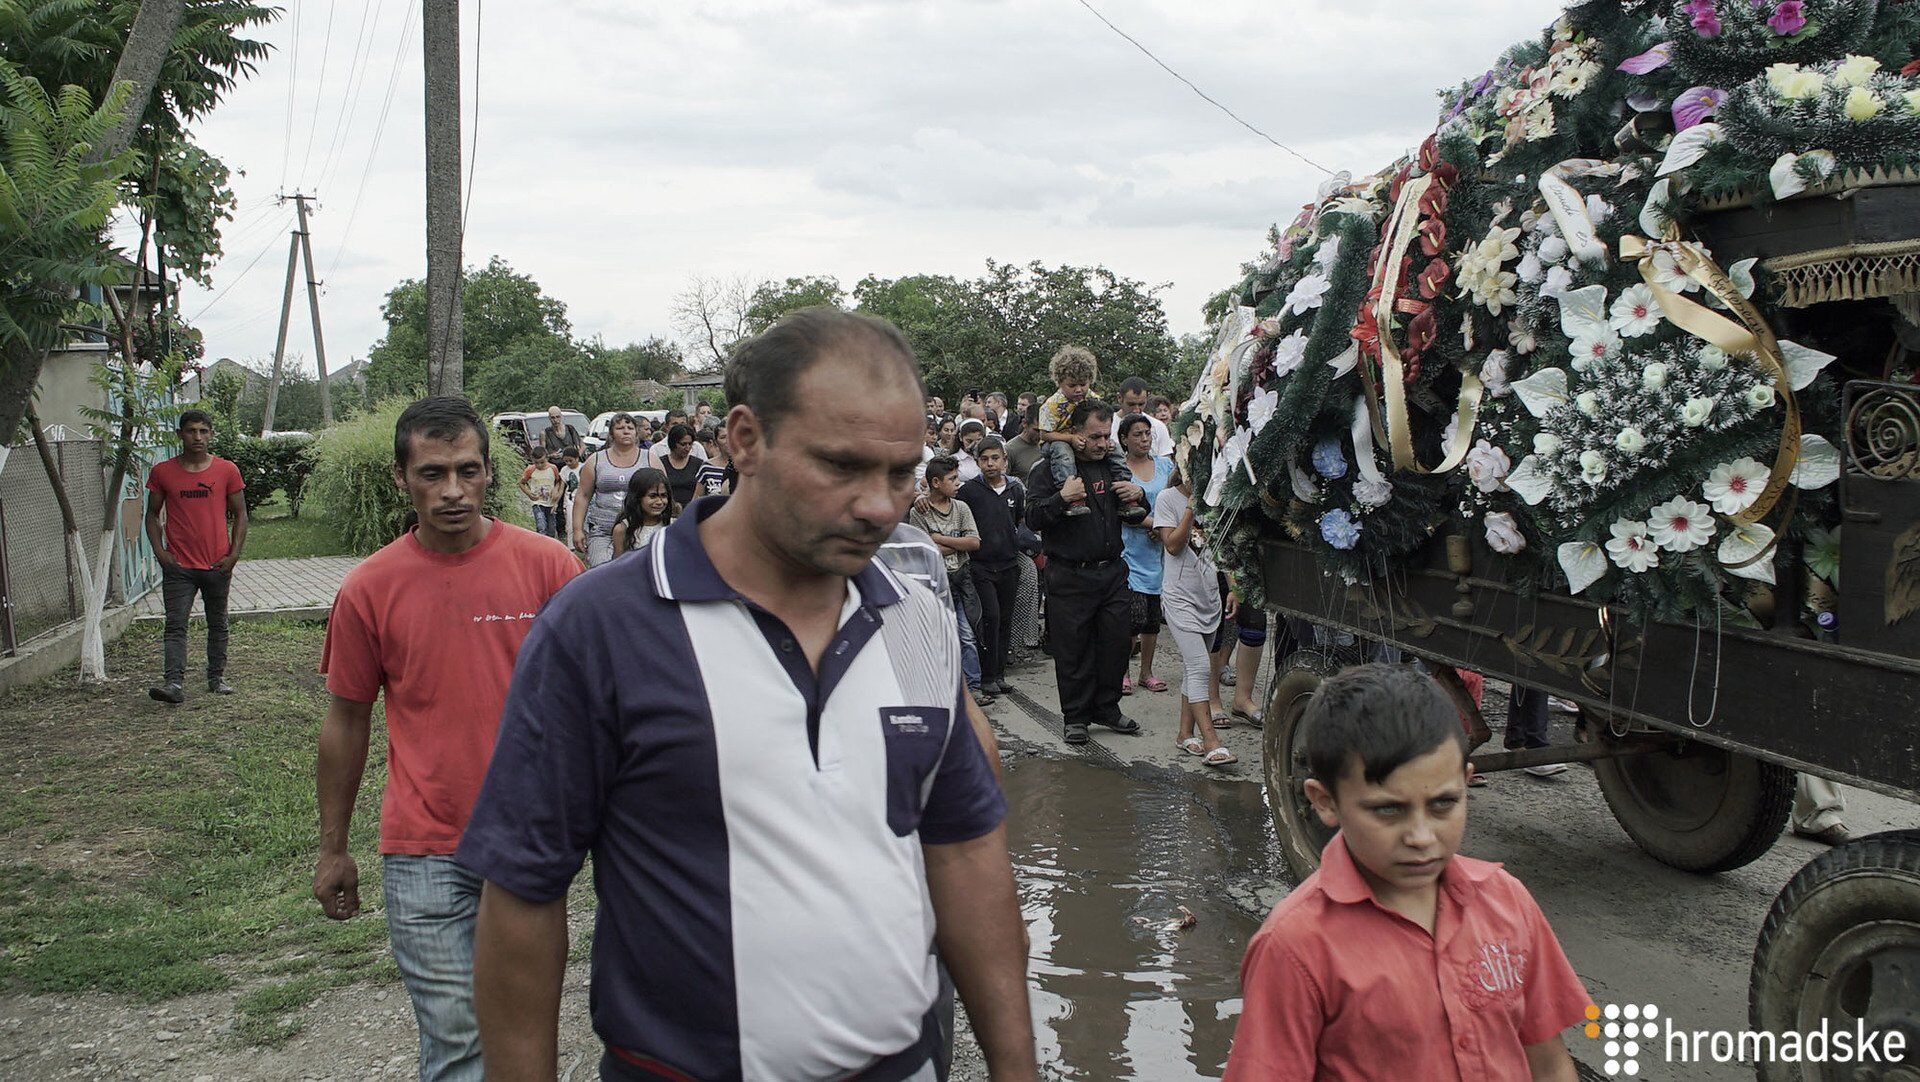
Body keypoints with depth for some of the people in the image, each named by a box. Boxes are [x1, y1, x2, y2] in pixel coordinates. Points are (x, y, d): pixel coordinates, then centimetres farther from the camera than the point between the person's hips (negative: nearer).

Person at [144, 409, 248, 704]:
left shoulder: (227, 471, 2)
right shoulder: (162, 472, 2)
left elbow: (239, 515, 7)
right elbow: (153, 514, 10)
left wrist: (234, 554, -3)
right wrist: (159, 552, -3)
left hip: (218, 566, 1)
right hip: (178, 566, -1)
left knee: (218, 624, 12)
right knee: (175, 625, -9)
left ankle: (217, 677, 23)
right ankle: (173, 682, -15)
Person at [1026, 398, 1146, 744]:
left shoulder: (1113, 466, 13)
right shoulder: (1049, 470, -4)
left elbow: (1134, 514, 23)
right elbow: (1033, 517, -12)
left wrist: (1138, 495, 1)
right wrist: (1062, 498, -27)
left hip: (1112, 571, 5)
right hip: (1070, 576, -5)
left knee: (1116, 641, 8)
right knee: (1073, 648, 1)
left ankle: (1107, 707, 24)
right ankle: (1076, 716, 14)